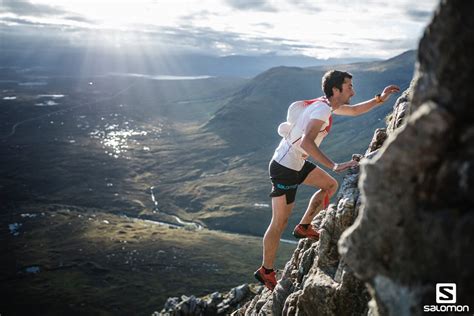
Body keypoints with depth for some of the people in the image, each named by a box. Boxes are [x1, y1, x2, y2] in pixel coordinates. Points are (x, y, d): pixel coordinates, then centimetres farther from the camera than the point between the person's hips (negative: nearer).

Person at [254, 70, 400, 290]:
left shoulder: (327, 104, 7)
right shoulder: (322, 109, -23)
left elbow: (355, 110, 24)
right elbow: (307, 142, -38)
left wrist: (380, 98, 14)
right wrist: (334, 166, -40)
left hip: (297, 163, 9)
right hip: (284, 168, -9)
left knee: (330, 185, 19)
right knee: (280, 222, 0)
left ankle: (304, 227, 25)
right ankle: (266, 272, 15)